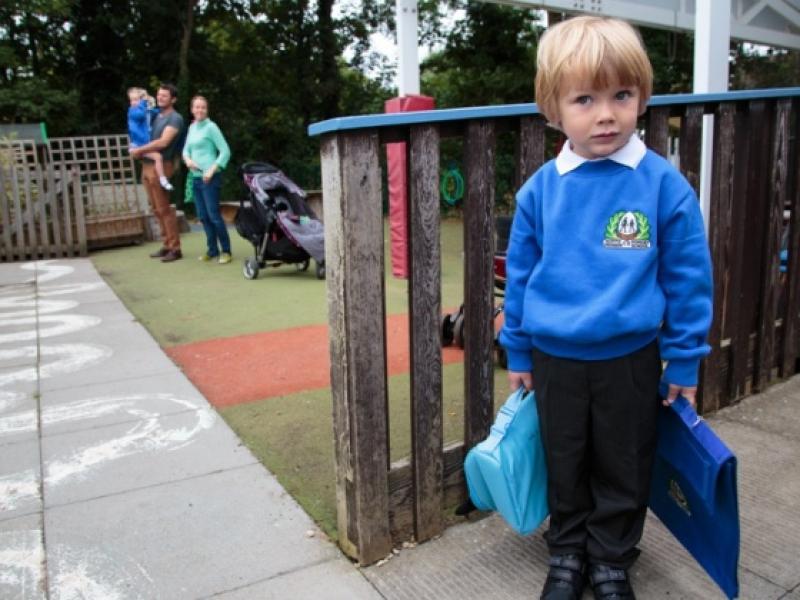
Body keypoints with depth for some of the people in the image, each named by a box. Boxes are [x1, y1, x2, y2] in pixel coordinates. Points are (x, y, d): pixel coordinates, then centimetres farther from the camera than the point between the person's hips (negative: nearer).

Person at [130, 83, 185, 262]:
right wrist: (137, 150, 9)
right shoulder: (156, 115, 16)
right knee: (156, 208, 10)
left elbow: (163, 142, -18)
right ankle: (167, 244, 17)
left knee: (164, 208, -7)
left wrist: (139, 150, -13)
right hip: (147, 165, 8)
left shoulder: (175, 118, -8)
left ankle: (175, 249, -3)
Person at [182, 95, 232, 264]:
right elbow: (186, 149, 20)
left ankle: (226, 250, 0)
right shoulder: (192, 127, 13)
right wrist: (187, 159, -2)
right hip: (195, 177, 7)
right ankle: (212, 250, 18)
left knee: (213, 215, -8)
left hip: (209, 177, -7)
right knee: (203, 216, 9)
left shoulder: (211, 127, -7)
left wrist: (212, 170, -17)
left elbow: (225, 151, -11)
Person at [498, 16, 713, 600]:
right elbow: (520, 274, 4)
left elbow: (688, 277, -4)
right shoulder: (539, 190, -5)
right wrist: (518, 353, 8)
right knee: (565, 468, 19)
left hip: (630, 361, -1)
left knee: (623, 470, 16)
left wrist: (685, 360, -2)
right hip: (555, 360, 2)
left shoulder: (664, 185, -10)